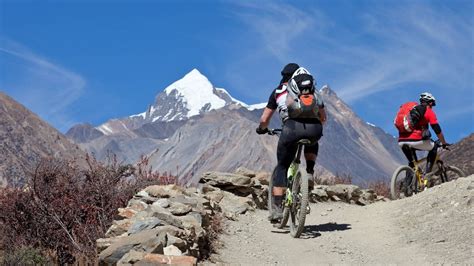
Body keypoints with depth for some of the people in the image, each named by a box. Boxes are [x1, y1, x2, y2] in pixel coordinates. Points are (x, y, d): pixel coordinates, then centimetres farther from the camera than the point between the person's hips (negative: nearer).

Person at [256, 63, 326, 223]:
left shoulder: (279, 92, 25)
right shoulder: (312, 90, 32)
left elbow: (264, 119, 25)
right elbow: (323, 117, 37)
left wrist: (262, 129, 47)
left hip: (292, 128, -2)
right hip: (314, 129, 2)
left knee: (282, 167, 14)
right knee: (312, 144, 39)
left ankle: (277, 208, 5)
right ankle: (310, 172, 18)